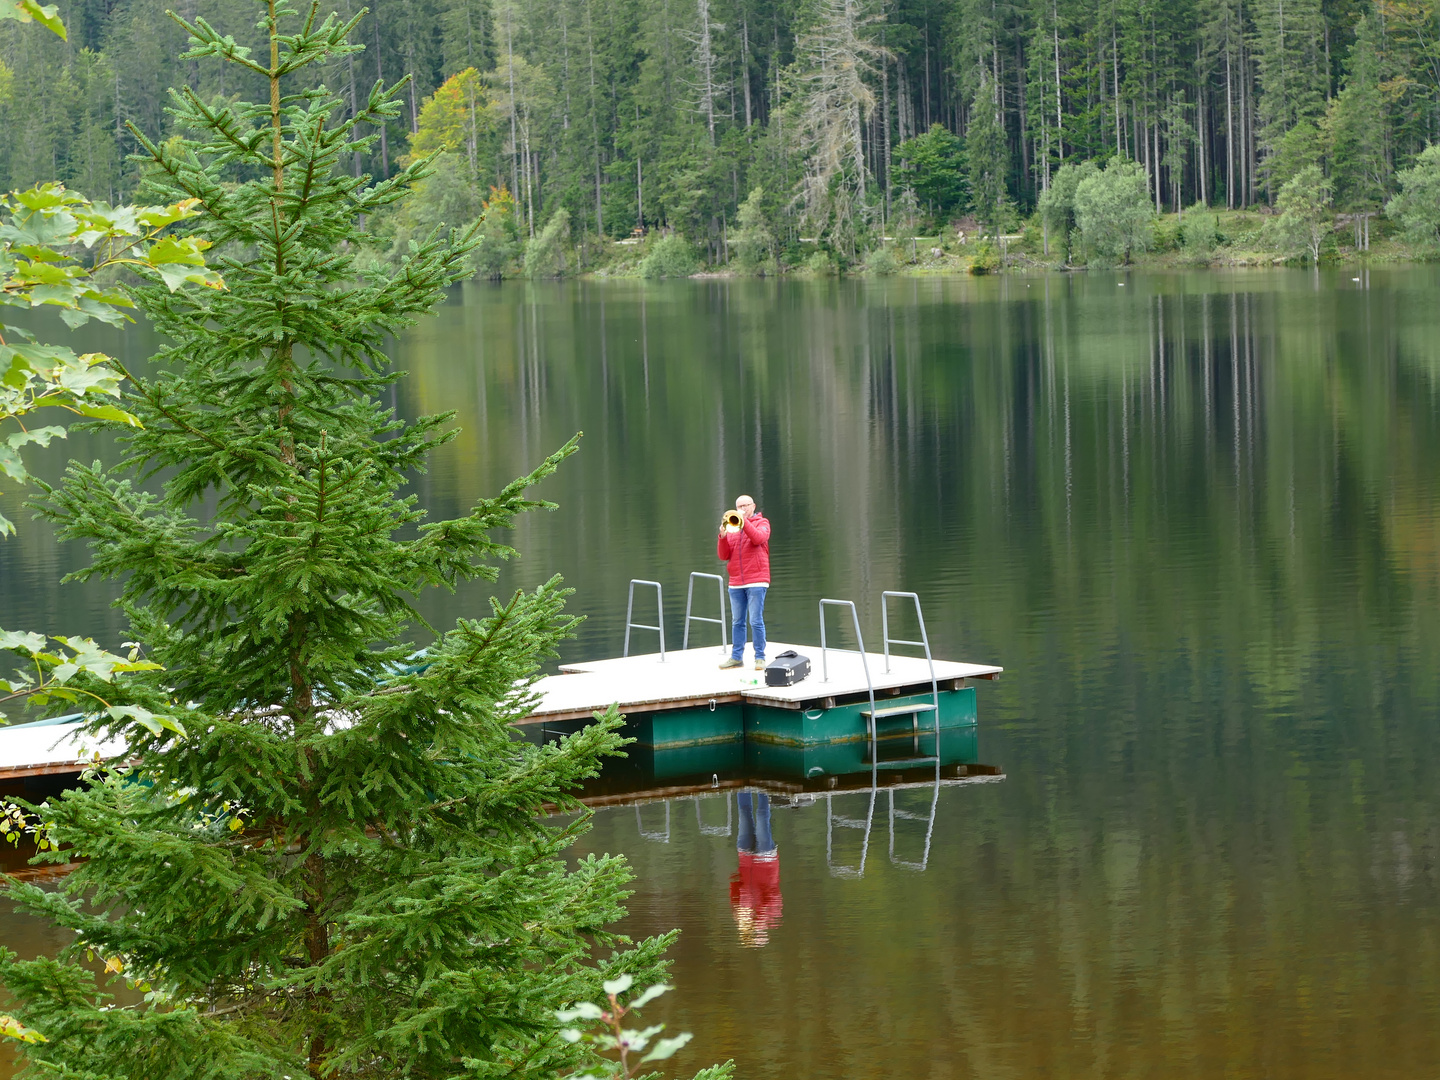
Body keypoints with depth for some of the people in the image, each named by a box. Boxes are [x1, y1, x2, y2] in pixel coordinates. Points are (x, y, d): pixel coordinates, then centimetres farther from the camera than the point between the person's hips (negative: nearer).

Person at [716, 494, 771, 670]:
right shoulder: (732, 526, 15)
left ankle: (760, 658, -3)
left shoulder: (761, 523, 5)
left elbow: (759, 538, -18)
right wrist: (722, 536, -8)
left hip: (756, 581, -5)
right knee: (737, 622, 8)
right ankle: (736, 657, 13)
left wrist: (744, 520, -20)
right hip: (736, 583, 5)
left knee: (756, 621, -8)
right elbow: (724, 555, 8)